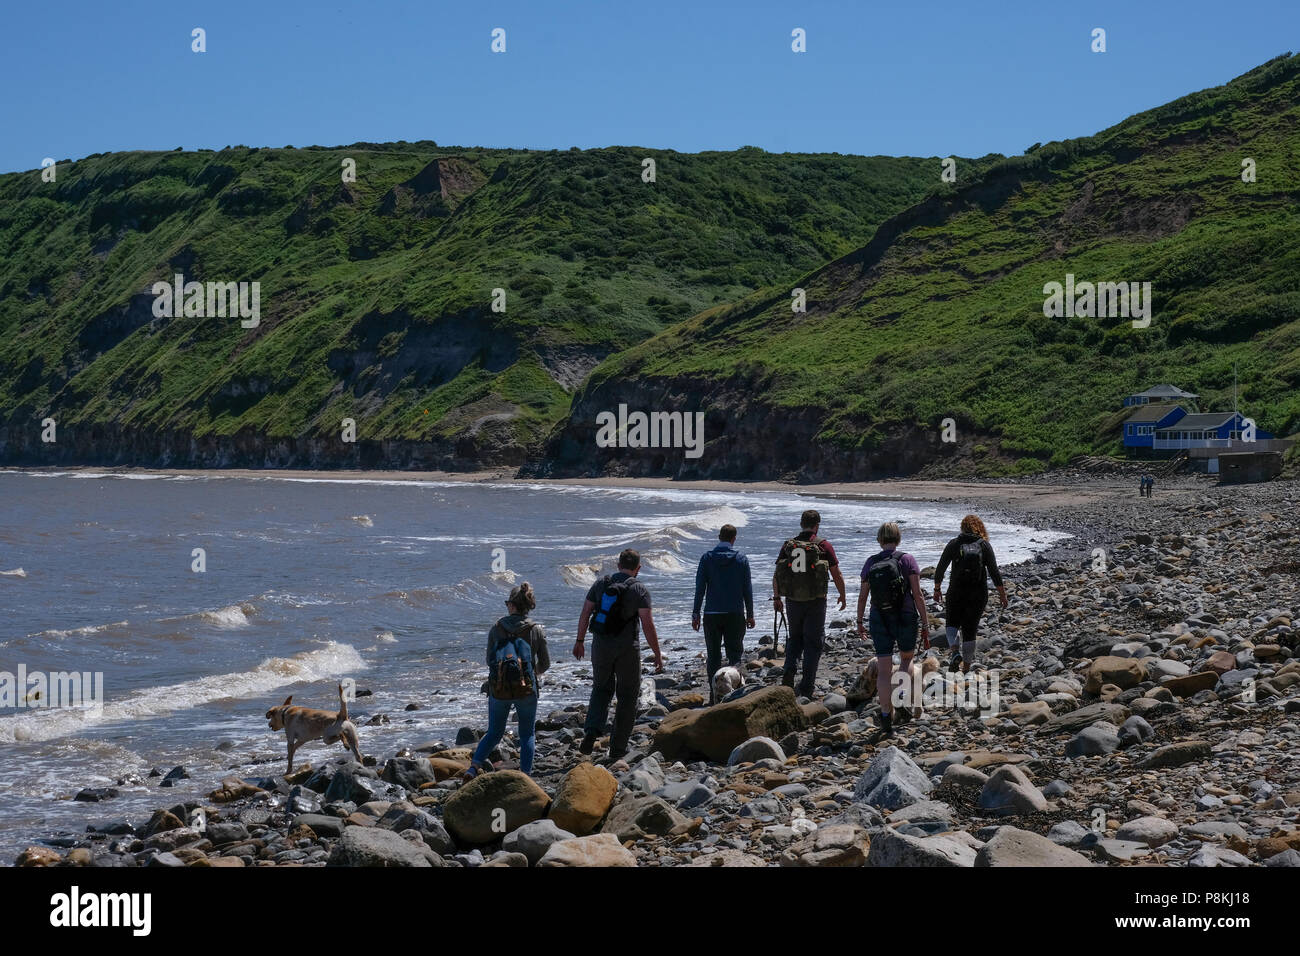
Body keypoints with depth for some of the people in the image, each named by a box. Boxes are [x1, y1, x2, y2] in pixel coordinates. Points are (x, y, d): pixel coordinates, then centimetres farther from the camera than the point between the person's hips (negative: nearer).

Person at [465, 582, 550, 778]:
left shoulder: (496, 629, 0)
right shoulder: (537, 630, -2)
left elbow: (489, 661, 8)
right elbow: (545, 664, 5)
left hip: (498, 689, 1)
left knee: (494, 733, 18)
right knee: (527, 734, 15)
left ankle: (474, 767, 1)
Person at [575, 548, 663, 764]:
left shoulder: (600, 584, 4)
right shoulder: (639, 590, -7)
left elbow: (585, 614, 6)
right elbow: (648, 625, -12)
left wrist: (580, 641, 17)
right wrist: (657, 655, -6)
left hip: (600, 646, 3)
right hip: (627, 649, -3)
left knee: (601, 688, 21)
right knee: (627, 697, 10)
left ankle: (591, 732, -2)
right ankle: (617, 750, 11)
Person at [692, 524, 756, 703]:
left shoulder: (707, 558, -1)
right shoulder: (741, 559, 0)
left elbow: (700, 588, -2)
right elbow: (747, 589, 3)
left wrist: (696, 614, 3)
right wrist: (750, 614, 11)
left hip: (712, 614, 0)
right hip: (735, 614, 0)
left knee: (713, 656, 8)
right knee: (735, 652, 7)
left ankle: (714, 697, 8)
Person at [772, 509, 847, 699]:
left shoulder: (788, 545, 3)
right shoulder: (823, 545, -5)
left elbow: (776, 575, 4)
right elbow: (837, 575, 0)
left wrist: (776, 598, 14)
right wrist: (843, 596, 14)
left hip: (794, 601, 3)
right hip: (816, 601, -3)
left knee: (795, 638, 20)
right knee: (813, 642, 6)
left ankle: (789, 671, -3)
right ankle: (806, 688, 4)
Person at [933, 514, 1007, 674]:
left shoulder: (953, 544, -3)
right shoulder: (984, 545, -3)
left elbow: (940, 569, -1)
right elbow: (994, 572, -4)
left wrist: (937, 589, 11)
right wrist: (1002, 593, 4)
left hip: (956, 592, -1)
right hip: (978, 594, 1)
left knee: (952, 623, 17)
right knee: (970, 628, 12)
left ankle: (955, 651, -10)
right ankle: (966, 667, 15)